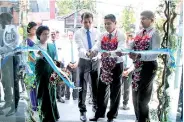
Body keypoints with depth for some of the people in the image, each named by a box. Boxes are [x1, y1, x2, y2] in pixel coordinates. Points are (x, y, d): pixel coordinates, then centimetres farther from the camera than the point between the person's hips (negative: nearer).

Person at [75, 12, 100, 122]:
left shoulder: (97, 32, 2)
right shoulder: (78, 33, -7)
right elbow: (80, 48, -19)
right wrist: (86, 53, -41)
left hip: (95, 61, 3)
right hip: (84, 61, -2)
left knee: (96, 85, 14)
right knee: (83, 87, 0)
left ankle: (96, 105, 36)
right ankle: (83, 110, 12)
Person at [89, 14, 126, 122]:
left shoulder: (120, 35, -11)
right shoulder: (103, 36, 6)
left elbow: (121, 50, -25)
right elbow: (97, 45, -7)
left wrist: (110, 53, -42)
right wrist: (93, 51, -30)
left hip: (116, 66, -5)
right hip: (105, 65, 5)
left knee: (115, 92, 8)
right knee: (101, 90, 13)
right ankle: (100, 113, 30)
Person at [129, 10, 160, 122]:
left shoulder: (154, 33, -13)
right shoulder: (140, 33, 9)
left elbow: (155, 54, -21)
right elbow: (132, 47, 5)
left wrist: (138, 56, -33)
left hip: (148, 66, -7)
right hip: (138, 66, 8)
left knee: (142, 97, 2)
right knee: (136, 95, 17)